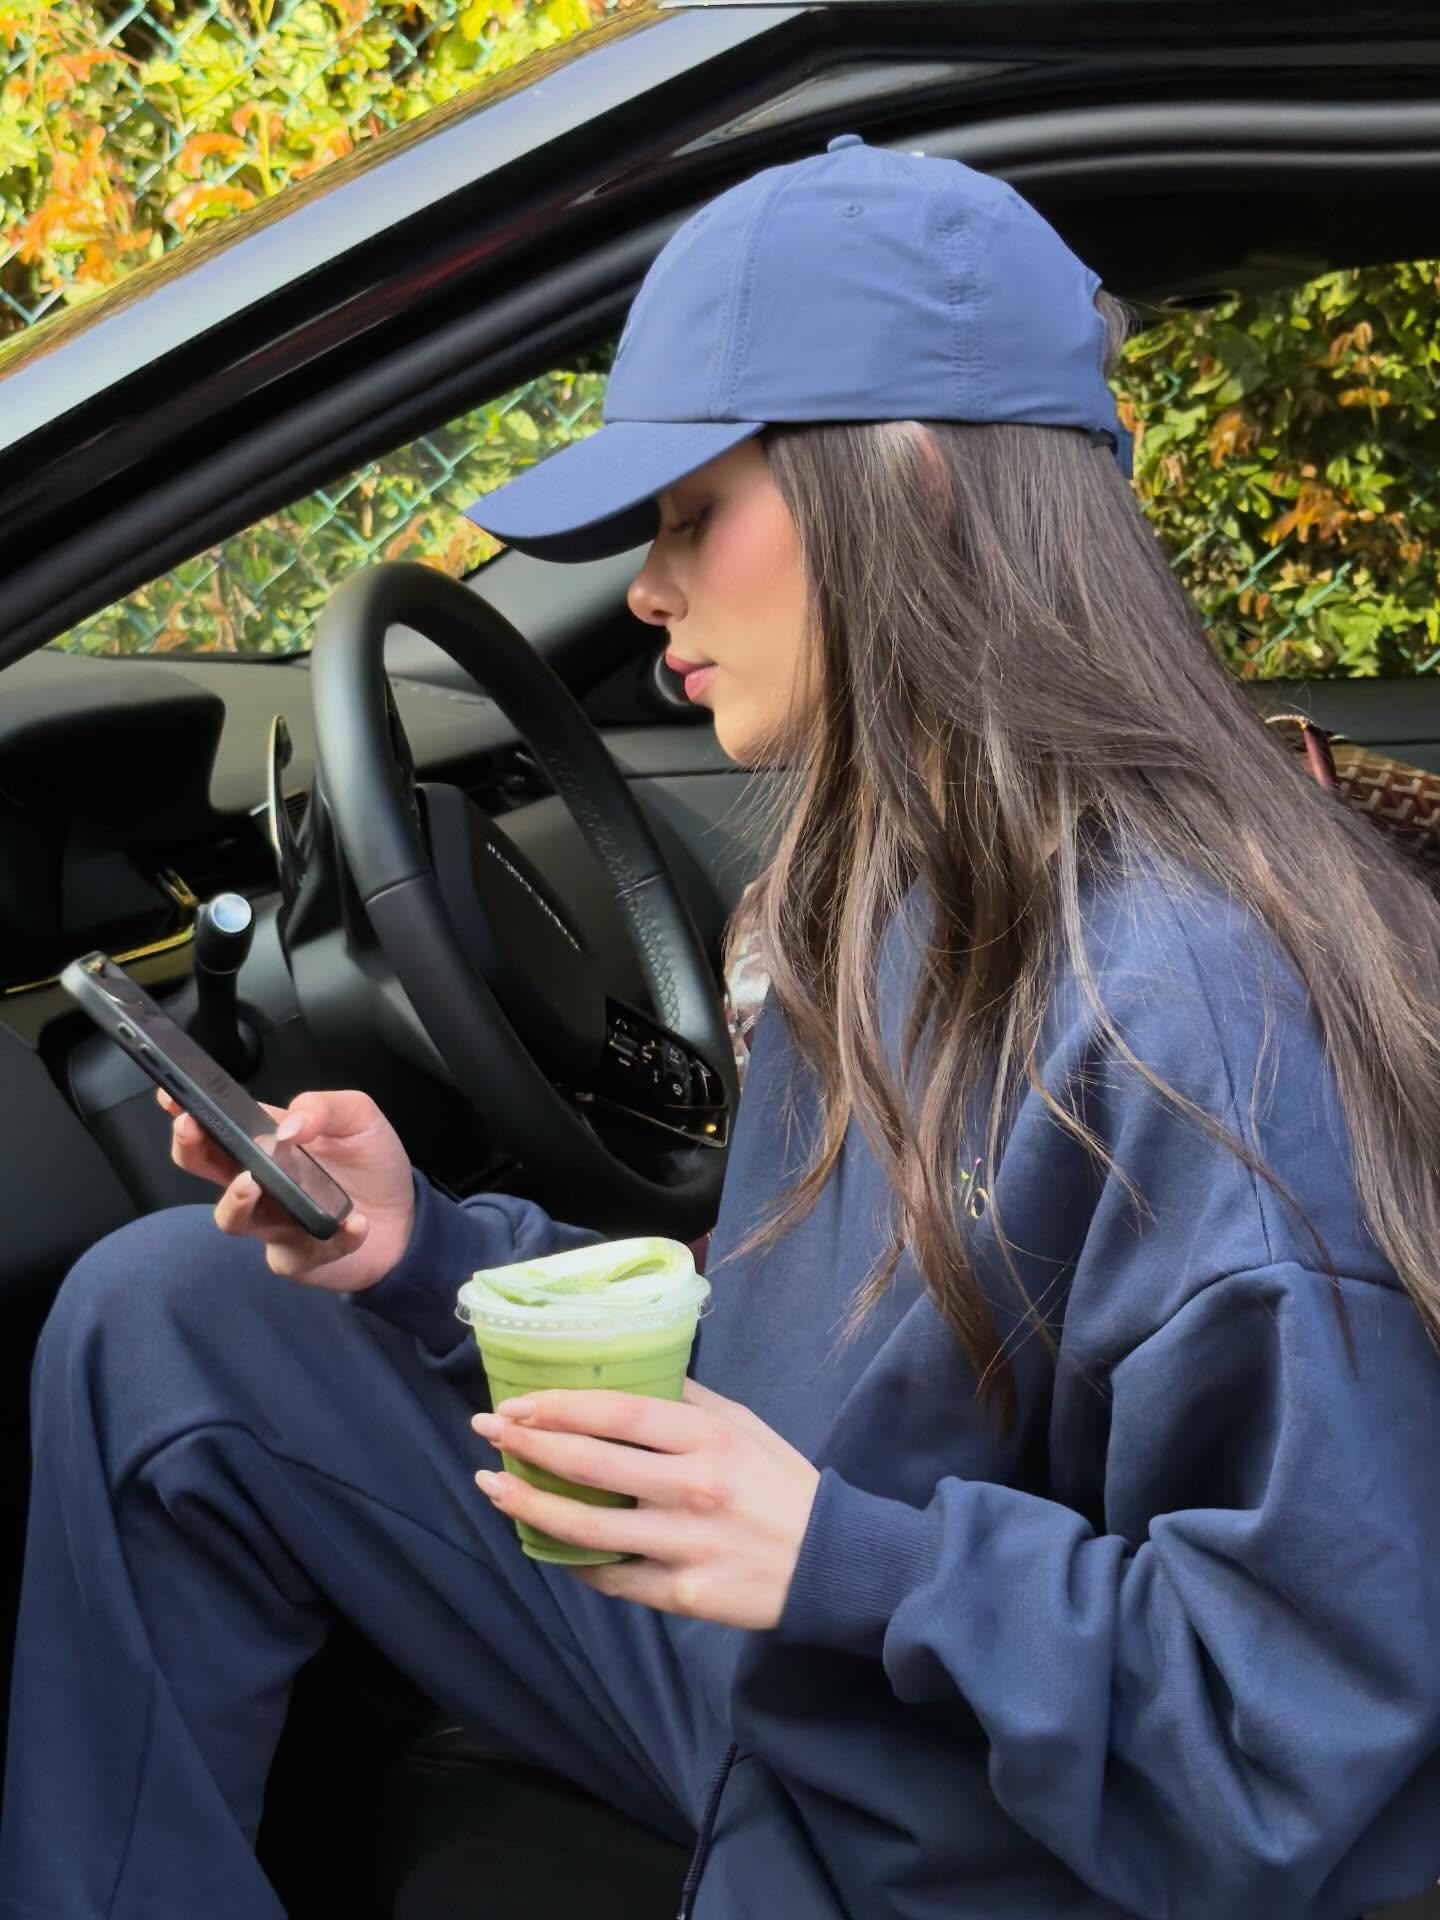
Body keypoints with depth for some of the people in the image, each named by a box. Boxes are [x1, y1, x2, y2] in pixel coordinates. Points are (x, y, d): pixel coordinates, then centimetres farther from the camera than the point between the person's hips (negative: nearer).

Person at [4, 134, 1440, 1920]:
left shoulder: (1193, 1015, -29)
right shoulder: (875, 902, -1)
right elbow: (807, 1358, 8)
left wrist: (846, 1564, -31)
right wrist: (430, 1251, -5)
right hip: (761, 1697, 8)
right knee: (164, 1320, 3)